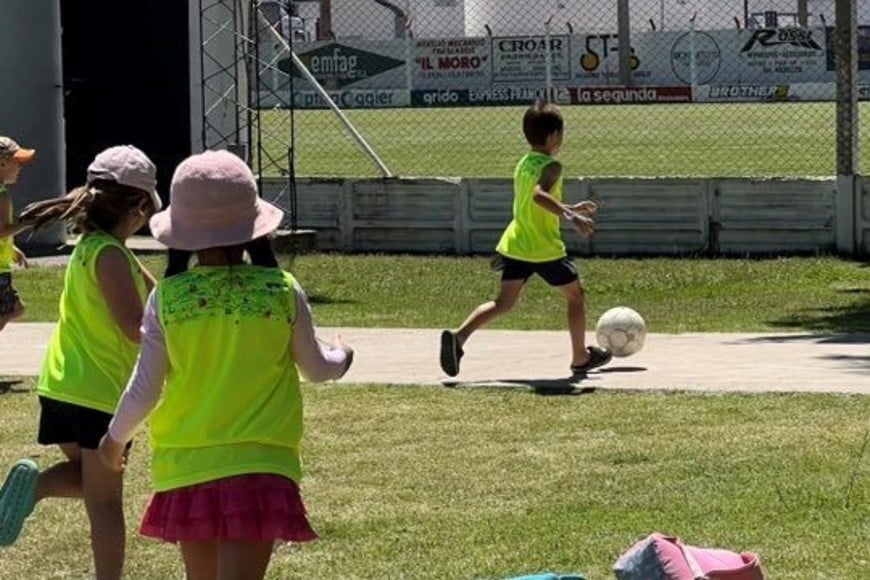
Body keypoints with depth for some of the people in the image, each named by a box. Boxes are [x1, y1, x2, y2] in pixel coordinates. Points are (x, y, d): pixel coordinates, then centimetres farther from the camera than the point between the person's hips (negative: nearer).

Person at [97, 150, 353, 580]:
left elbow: (144, 391, -3)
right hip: (258, 465, -1)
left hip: (186, 466, 2)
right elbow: (315, 369, 9)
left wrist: (115, 439, 16)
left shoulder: (168, 298, -6)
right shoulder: (283, 291, -5)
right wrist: (340, 357, 32)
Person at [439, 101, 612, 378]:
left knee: (504, 302, 6)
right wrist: (570, 216, -39)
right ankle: (581, 357, 20)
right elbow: (539, 195, -34)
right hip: (545, 249, -7)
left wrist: (571, 209, 32)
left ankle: (459, 336, -15)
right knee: (576, 295, 13)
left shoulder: (523, 165, 14)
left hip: (514, 245, 7)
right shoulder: (551, 167, -14)